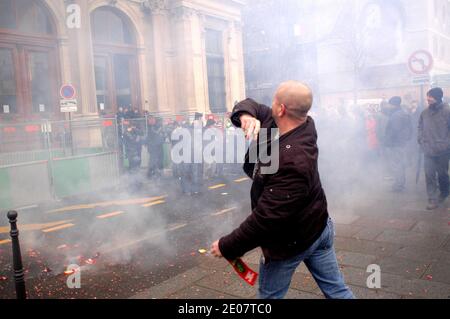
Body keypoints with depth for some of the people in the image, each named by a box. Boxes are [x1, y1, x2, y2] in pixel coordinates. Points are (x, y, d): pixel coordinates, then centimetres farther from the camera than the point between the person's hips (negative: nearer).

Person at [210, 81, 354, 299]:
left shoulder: (291, 163, -38)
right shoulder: (303, 126, -10)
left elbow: (266, 219, -34)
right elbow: (250, 106, -1)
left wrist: (227, 246, -23)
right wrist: (246, 116, -26)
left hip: (291, 240, -8)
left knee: (269, 296, 16)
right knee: (336, 289, 19)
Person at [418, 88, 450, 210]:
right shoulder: (425, 112, 3)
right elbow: (420, 127, 16)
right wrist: (421, 140, 5)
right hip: (428, 150, 3)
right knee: (429, 175, 0)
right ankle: (433, 199, 6)